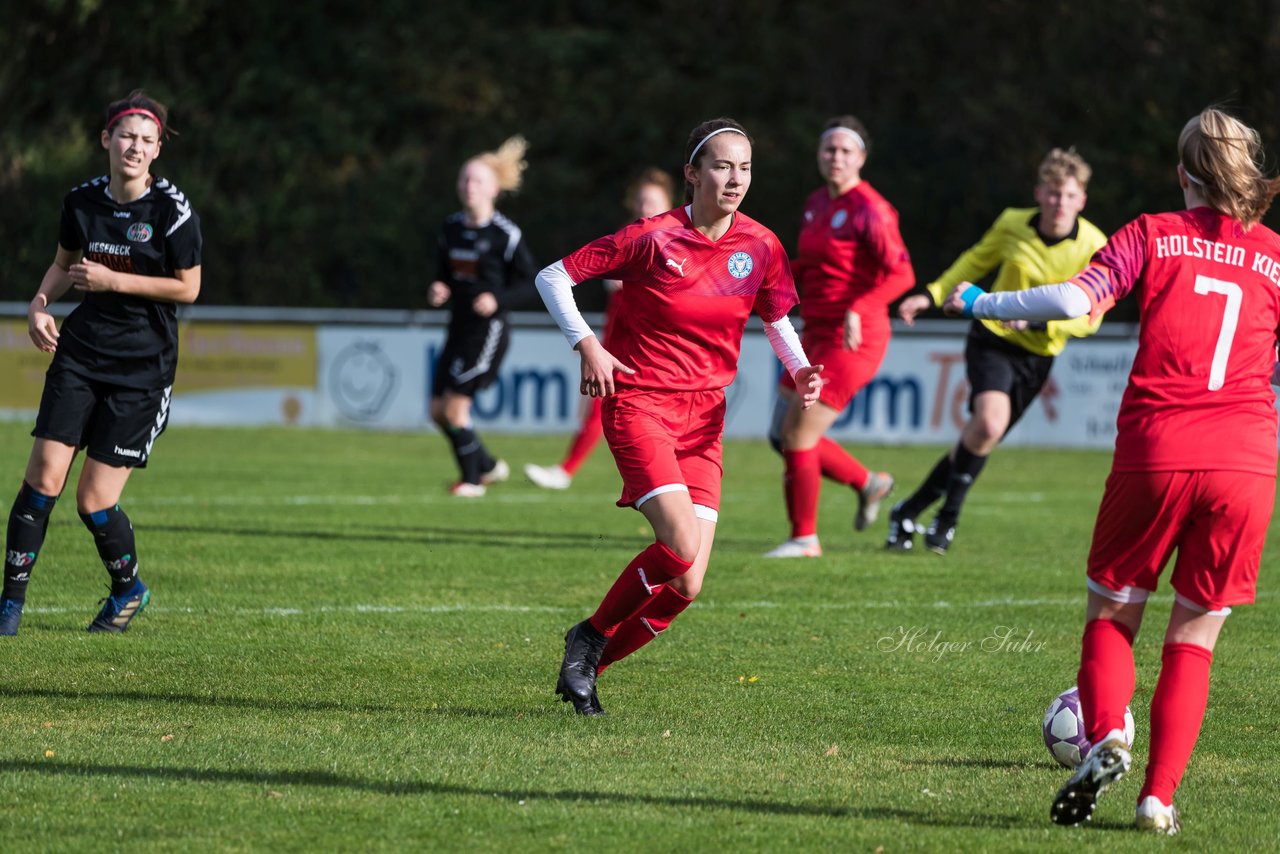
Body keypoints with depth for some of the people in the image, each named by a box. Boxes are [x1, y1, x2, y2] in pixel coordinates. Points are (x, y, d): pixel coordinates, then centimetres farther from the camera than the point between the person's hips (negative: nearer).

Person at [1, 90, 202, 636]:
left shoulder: (171, 209, -12)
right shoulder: (83, 200, 2)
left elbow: (188, 287, -8)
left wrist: (113, 280, -15)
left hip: (142, 367, -4)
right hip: (80, 351, 4)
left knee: (95, 502, -5)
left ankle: (128, 589, 23)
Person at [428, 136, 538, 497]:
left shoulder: (505, 234, -11)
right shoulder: (452, 228, 7)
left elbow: (528, 283, -7)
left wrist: (498, 299, -22)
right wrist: (438, 291, -5)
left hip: (488, 328, -7)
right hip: (459, 326, 7)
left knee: (455, 406, -11)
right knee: (438, 410, 7)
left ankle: (471, 480, 7)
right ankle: (489, 466, 26)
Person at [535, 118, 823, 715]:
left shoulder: (760, 247, 1)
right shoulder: (652, 238, -11)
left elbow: (777, 321, 18)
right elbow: (553, 277, -3)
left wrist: (799, 369, -2)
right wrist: (588, 346, -14)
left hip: (703, 418, 5)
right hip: (637, 402, -5)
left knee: (684, 587, -4)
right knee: (680, 548, -24)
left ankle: (588, 666, 16)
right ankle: (590, 637, 0)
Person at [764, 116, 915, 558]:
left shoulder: (867, 209, -14)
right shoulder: (817, 203, 11)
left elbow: (901, 273, -22)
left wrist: (858, 309, -34)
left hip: (853, 341, -9)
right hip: (816, 336, 9)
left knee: (797, 435, -8)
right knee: (782, 436, 9)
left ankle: (804, 537, 7)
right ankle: (869, 483, 27)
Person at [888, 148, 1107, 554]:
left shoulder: (1093, 248, -13)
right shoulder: (1012, 224, -9)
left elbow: (1089, 318, -14)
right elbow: (977, 260, 12)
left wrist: (1037, 319, -28)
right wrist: (932, 295, 8)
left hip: (1038, 356, 2)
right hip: (992, 339, -2)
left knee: (980, 440, 6)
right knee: (990, 421, -27)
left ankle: (909, 512, 23)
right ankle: (949, 512, -9)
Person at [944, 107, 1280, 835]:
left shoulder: (1154, 235, 4)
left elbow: (1075, 300, -8)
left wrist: (983, 305, 5)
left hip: (1155, 454, -1)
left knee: (1112, 615, 14)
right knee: (1193, 639, 11)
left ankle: (1107, 737, -12)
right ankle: (1160, 795, 3)